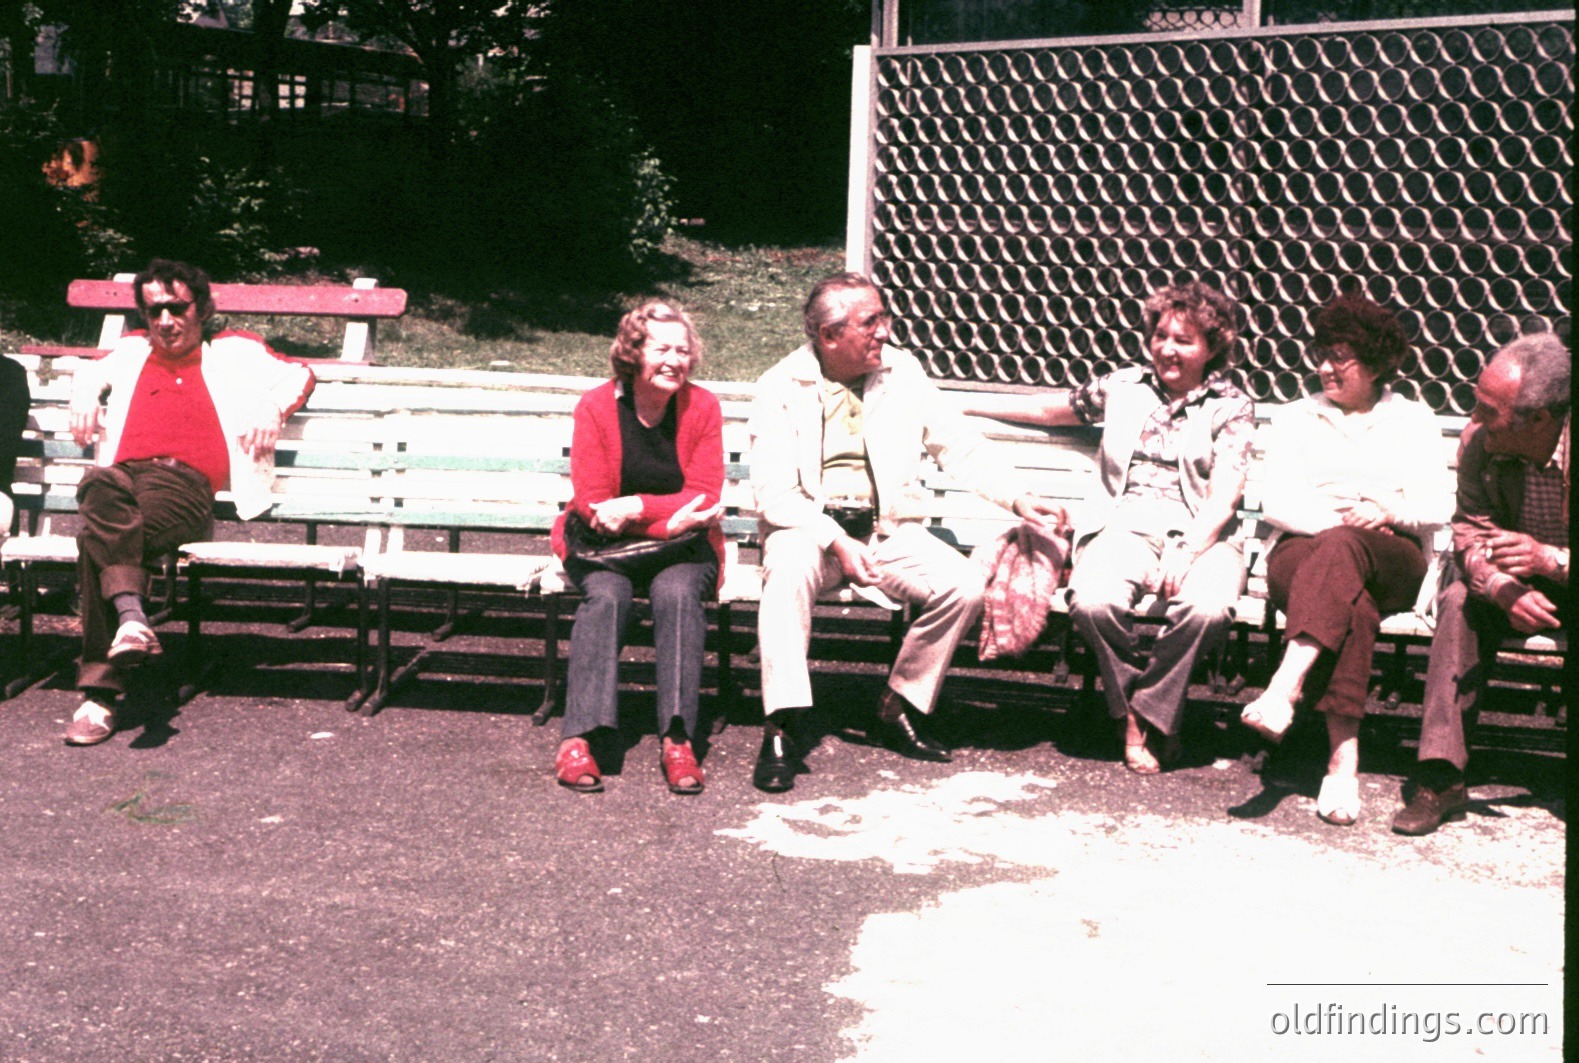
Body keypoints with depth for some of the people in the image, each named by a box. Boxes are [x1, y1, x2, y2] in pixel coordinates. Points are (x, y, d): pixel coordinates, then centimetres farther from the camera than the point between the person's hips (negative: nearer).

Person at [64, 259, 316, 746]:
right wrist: (85, 398, 31)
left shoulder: (235, 352, 28)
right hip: (124, 472, 3)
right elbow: (90, 372, 54)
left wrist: (273, 408, 11)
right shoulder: (132, 351, 37)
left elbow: (298, 374, 31)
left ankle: (100, 692, -40)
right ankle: (130, 615, -54)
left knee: (98, 536, -35)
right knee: (101, 485, -40)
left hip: (186, 483, -3)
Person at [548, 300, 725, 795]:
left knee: (677, 592, -31)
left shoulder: (702, 407, -4)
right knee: (606, 593, -32)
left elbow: (703, 498, -8)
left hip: (683, 544, 1)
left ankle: (677, 739, -31)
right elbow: (591, 503, -11)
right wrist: (668, 520, -22)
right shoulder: (596, 406, -7)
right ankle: (577, 738, -34)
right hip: (605, 544, -1)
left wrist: (636, 508, -23)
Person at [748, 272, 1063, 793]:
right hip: (810, 528, -3)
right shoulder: (781, 387, -4)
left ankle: (897, 710, -4)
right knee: (790, 568, -37)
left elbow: (958, 444, 10)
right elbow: (774, 494, -10)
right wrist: (837, 542, -24)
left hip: (887, 529, 4)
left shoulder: (902, 372, 8)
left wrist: (1017, 498, -5)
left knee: (964, 584, -21)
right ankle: (783, 727, -33)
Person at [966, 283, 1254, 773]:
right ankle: (1135, 714, -10)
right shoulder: (1122, 387, 20)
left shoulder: (1232, 406, 11)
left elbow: (1225, 494, -2)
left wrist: (1185, 550, -20)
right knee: (1094, 602, -33)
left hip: (1201, 533, -1)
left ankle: (1149, 712, -13)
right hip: (1126, 524, 2)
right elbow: (1045, 407, 30)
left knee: (1206, 608, -36)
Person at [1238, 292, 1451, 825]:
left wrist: (1388, 514, -13)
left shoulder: (1413, 418, 22)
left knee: (1341, 549, -39)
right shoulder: (1296, 417, 23)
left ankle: (1284, 688, -56)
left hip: (1391, 559, 0)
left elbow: (1434, 509, 9)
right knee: (1352, 603, -38)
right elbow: (1275, 503, 8)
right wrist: (1336, 519, -10)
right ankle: (1344, 758, -48)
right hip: (1302, 551, 0)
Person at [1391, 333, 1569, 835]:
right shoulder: (1478, 442, -14)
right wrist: (1505, 591, -29)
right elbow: (1472, 533, -10)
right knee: (1461, 602, -27)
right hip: (1512, 582, 3)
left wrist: (1550, 560, -43)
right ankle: (1441, 776, -27)